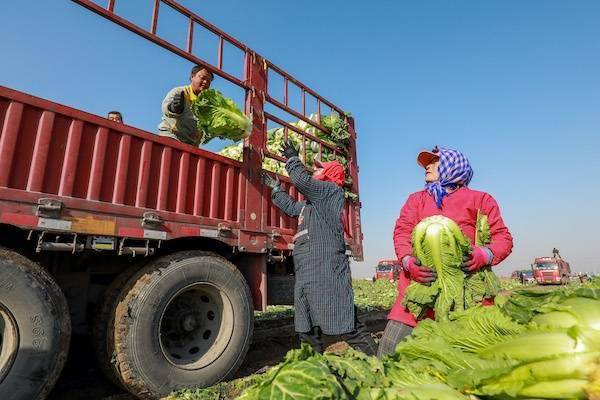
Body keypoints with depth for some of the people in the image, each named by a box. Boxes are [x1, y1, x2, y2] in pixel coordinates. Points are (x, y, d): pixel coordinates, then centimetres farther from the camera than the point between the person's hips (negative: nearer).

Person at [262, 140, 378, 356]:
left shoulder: (332, 190, 0)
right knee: (307, 329, 13)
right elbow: (291, 207, 40)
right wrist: (275, 187, 43)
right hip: (307, 272, 10)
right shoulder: (312, 202, 28)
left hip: (327, 269, -10)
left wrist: (292, 158, 4)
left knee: (346, 325, -8)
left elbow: (302, 180, -12)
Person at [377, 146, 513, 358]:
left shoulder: (479, 199, 15)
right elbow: (402, 232, 6)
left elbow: (503, 237, 9)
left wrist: (486, 255, -14)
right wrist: (408, 262, -14)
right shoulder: (417, 199, 20)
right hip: (422, 280, 1)